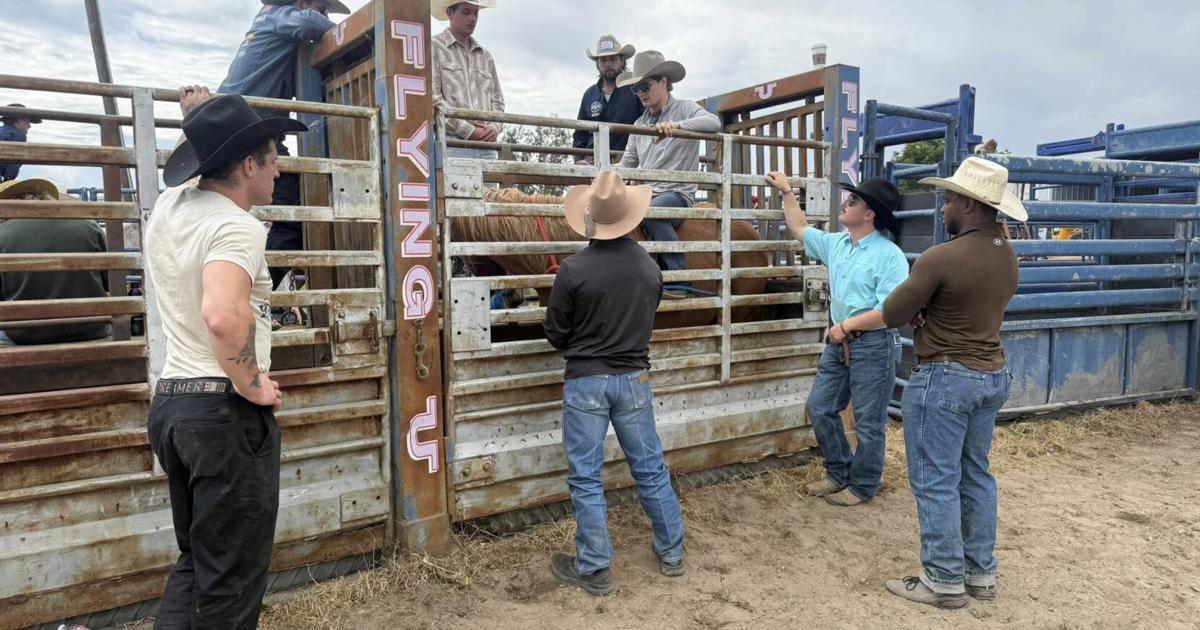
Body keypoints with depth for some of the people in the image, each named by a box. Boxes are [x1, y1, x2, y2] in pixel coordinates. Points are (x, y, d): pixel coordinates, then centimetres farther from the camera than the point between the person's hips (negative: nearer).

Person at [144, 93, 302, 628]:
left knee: (196, 559, 23)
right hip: (225, 410, -9)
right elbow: (224, 315, -36)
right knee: (231, 582, 5)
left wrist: (201, 128, 39)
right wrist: (251, 385, -22)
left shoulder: (167, 206, 8)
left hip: (169, 399, 9)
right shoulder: (238, 227, -18)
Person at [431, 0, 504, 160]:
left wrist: (494, 128, -2)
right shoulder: (433, 47, 5)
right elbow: (432, 99, -6)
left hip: (487, 148, 5)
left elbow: (497, 100, 21)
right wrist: (469, 131, -12)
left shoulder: (485, 56, 23)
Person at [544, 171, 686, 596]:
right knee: (650, 467, 16)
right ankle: (672, 553, 28)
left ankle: (594, 569, 15)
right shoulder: (649, 266, -2)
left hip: (586, 382, -4)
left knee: (585, 477, 7)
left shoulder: (574, 269, -16)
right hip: (634, 378, 4)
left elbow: (556, 334, -6)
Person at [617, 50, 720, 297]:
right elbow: (627, 163, 18)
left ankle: (677, 278, -29)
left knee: (650, 211, -37)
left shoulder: (685, 109, 2)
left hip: (677, 193, -6)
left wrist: (676, 125, -34)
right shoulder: (640, 123, 19)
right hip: (645, 193, 6)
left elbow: (714, 122, -19)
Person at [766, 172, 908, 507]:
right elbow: (801, 229, 24)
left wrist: (845, 325, -17)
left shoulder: (890, 256, -17)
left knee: (868, 422, 6)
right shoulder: (836, 243, 7)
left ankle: (862, 486, 23)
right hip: (839, 341, 8)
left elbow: (890, 311, -23)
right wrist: (787, 191, 23)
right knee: (820, 408, 14)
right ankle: (839, 473, 31)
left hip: (873, 345, -8)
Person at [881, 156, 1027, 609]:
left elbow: (892, 314, -13)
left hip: (944, 378, -8)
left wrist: (919, 307, 7)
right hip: (992, 375, 9)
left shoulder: (941, 258, -22)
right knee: (976, 475, 17)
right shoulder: (1008, 257, 5)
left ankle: (945, 581, 13)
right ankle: (981, 572, 28)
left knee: (935, 481, 3)